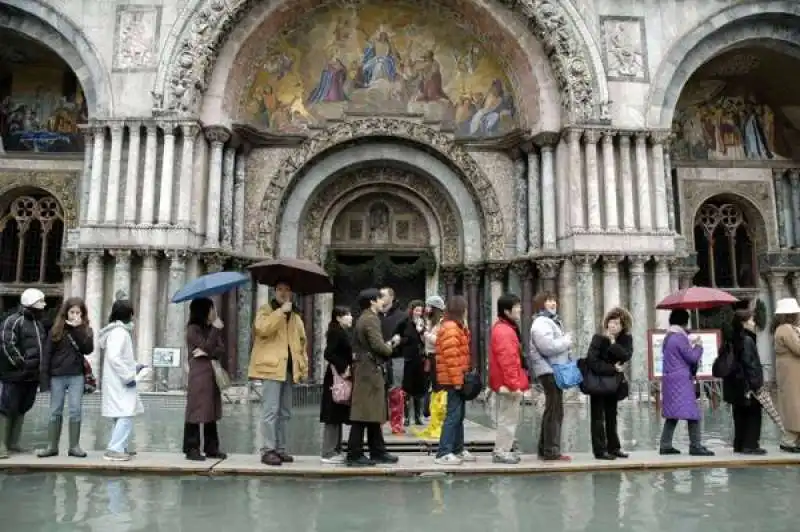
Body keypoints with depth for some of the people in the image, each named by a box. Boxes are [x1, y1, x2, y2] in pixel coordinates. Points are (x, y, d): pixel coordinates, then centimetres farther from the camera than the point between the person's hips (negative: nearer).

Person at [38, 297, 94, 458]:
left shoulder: (86, 330, 4)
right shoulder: (56, 330, 3)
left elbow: (88, 349, -12)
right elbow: (47, 354, 1)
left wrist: (78, 329, -15)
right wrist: (44, 377, -6)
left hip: (77, 376, 0)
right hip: (57, 376, 0)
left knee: (75, 411, 0)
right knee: (55, 412, 6)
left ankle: (74, 446, 6)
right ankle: (52, 446, 15)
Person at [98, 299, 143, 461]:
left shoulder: (119, 331, 16)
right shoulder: (119, 331, -15)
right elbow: (114, 357, -23)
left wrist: (135, 367, 18)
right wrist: (129, 376, -20)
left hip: (119, 382, 10)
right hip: (120, 383, -10)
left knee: (123, 417, 13)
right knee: (126, 416, -10)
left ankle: (120, 447, 18)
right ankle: (114, 450, -9)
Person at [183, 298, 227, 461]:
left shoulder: (212, 329, 17)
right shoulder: (193, 329, -4)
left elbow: (221, 351, 7)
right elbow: (207, 347, -16)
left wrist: (207, 353, -10)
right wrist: (216, 329, -11)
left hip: (213, 374, 7)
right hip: (198, 374, -7)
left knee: (211, 411, 8)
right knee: (196, 411, -6)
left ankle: (211, 448, 12)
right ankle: (191, 449, 0)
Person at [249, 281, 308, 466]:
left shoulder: (295, 315, 20)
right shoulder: (266, 310, 2)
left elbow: (302, 340, 23)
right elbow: (262, 328, -19)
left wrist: (304, 365, 14)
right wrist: (281, 311, -18)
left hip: (289, 368, 6)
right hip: (271, 367, -6)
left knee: (285, 412, 10)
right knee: (271, 410, -10)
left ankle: (280, 449, 18)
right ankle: (268, 450, -4)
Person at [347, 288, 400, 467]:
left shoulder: (363, 319, 18)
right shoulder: (371, 319, -12)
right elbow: (378, 346, -20)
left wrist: (387, 345, 9)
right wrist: (390, 346, -1)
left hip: (365, 369, 10)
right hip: (370, 370, -10)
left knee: (373, 413, 14)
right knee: (365, 414, -5)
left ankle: (378, 452, 21)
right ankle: (354, 455, 0)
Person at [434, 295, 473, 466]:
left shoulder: (456, 327, 18)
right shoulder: (450, 328, -16)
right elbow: (451, 357, -22)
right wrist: (457, 380, -21)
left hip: (458, 378, 10)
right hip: (454, 379, -10)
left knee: (459, 415, 15)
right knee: (453, 415, -9)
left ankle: (458, 449, 24)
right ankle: (443, 453, -5)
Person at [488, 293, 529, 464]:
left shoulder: (503, 328, 16)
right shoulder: (504, 331, -19)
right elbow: (508, 361, -24)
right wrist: (514, 385, -22)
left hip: (505, 384, 11)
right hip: (509, 384, -11)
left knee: (508, 418, 17)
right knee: (508, 419, -3)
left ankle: (503, 450, 24)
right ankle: (501, 453, 5)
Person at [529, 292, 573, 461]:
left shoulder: (554, 321, 23)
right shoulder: (541, 323, -13)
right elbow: (549, 347, -25)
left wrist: (566, 343, 7)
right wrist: (567, 341, -11)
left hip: (556, 370, 11)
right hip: (549, 371, -11)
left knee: (552, 411, 15)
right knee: (555, 411, -8)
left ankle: (544, 448, 23)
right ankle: (551, 451, -4)